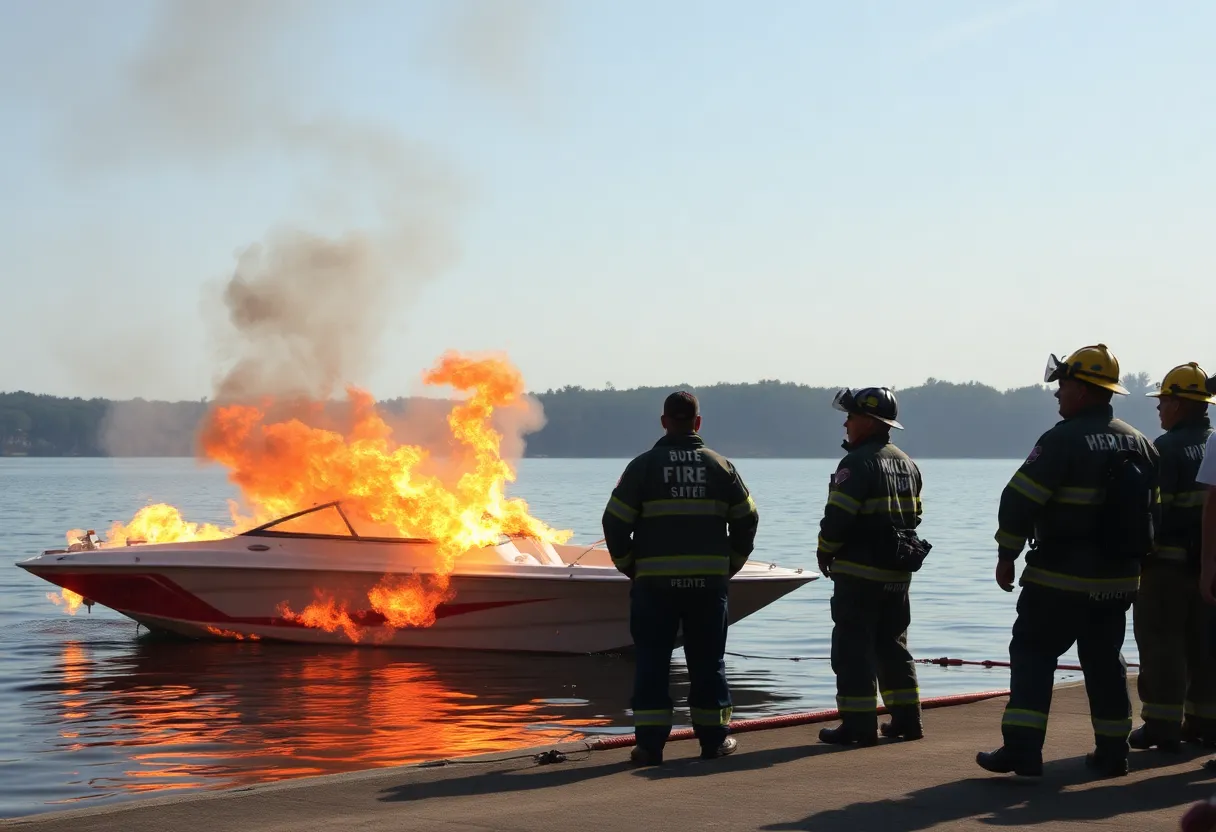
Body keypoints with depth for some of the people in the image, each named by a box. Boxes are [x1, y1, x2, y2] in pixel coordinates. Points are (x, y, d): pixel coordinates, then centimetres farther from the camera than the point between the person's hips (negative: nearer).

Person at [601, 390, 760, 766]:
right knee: (707, 660, 10)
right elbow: (746, 519, 8)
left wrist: (629, 566, 9)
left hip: (655, 580, -2)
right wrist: (730, 565, 17)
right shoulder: (719, 466, 5)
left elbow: (616, 521, -3)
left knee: (652, 661, 2)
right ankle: (714, 738, 14)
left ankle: (650, 742, -2)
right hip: (709, 580, 2)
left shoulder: (643, 466, -1)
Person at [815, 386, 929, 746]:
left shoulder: (858, 463, -16)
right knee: (892, 646, 17)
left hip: (859, 572, -8)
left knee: (853, 649, -3)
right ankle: (906, 719, 18)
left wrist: (825, 553, -4)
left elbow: (838, 515, -19)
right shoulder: (907, 463, 12)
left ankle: (858, 726, -4)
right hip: (897, 572, 8)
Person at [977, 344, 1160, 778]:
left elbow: (1020, 499, -16)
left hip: (1060, 578, -6)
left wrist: (1006, 555, -6)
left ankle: (1022, 749, -9)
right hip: (1119, 579, 6)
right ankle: (1112, 751, 16)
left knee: (1033, 654, -1)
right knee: (1105, 660, 15)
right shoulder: (1140, 445, 8)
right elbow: (1153, 510, 15)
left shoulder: (1062, 441, -14)